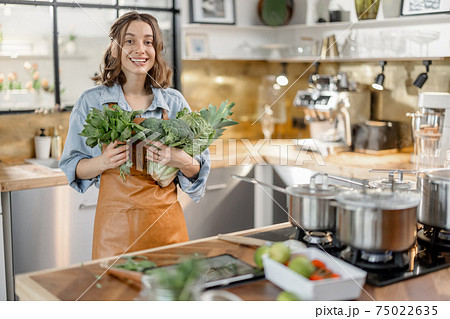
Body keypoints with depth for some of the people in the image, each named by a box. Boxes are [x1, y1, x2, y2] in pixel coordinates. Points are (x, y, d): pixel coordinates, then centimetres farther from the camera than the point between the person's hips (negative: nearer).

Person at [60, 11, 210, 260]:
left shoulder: (174, 102, 4)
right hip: (116, 224, -1)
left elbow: (198, 169, 7)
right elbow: (73, 168, 3)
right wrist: (104, 162, -15)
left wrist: (181, 161, -14)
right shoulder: (91, 102, 0)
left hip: (166, 221, 2)